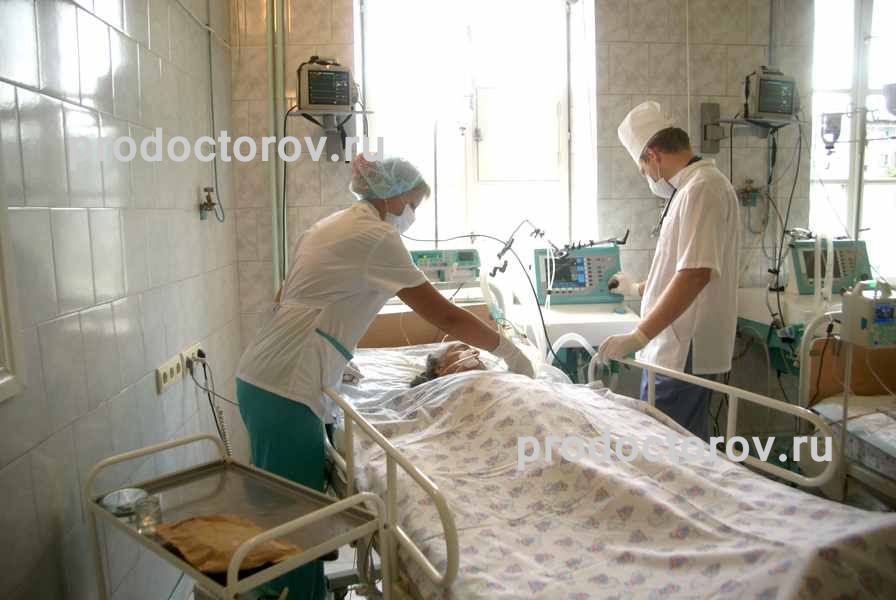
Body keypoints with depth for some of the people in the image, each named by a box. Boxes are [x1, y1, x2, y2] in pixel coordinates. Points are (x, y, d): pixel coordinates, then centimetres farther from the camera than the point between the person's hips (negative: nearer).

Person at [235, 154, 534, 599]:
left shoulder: (331, 226, 17)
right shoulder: (376, 237, -11)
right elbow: (445, 317, -12)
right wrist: (509, 352, 0)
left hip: (260, 376, 10)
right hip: (285, 389, -10)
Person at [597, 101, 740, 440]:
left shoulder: (702, 188, -16)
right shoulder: (691, 187, 17)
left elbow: (695, 273, -26)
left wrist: (640, 336, -27)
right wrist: (638, 289, 38)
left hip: (683, 355, -10)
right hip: (676, 348, 10)